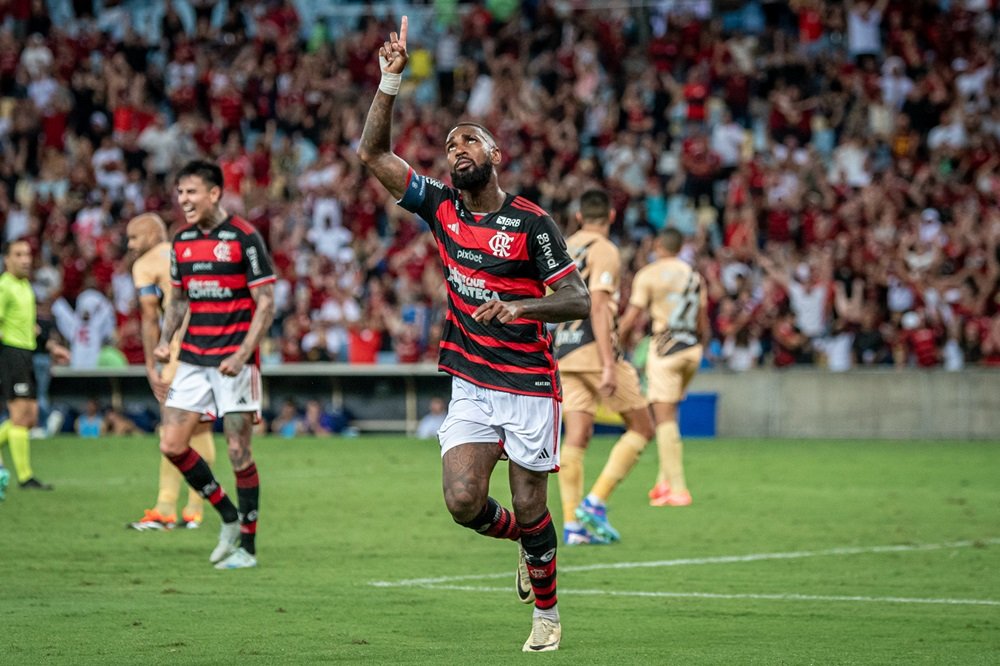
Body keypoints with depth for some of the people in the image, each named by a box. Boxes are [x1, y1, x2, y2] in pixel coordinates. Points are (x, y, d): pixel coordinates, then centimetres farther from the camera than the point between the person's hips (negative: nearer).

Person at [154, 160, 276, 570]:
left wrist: (242, 355, -20)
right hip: (193, 360, 6)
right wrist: (165, 340, 3)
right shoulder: (181, 241, 9)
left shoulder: (244, 238, -10)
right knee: (171, 445, -1)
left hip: (235, 362, -6)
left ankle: (247, 546, 6)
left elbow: (266, 302, -10)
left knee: (239, 451, -4)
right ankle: (228, 516, 17)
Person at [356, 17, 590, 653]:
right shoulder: (442, 207, 3)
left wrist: (521, 307, -28)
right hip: (471, 385, 4)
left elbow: (580, 300, -12)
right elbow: (374, 152, 2)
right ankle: (530, 543, 23)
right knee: (463, 501, -9)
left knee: (529, 511, 1)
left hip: (529, 385, -4)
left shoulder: (532, 222, -10)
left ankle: (547, 613, 23)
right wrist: (391, 78, -6)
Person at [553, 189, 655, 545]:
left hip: (563, 353, 7)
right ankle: (595, 503, -8)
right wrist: (608, 365, -22)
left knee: (576, 437, 3)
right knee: (641, 427, 3)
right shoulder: (604, 250, -7)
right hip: (594, 348, -7)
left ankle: (572, 524, -4)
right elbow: (598, 307, -18)